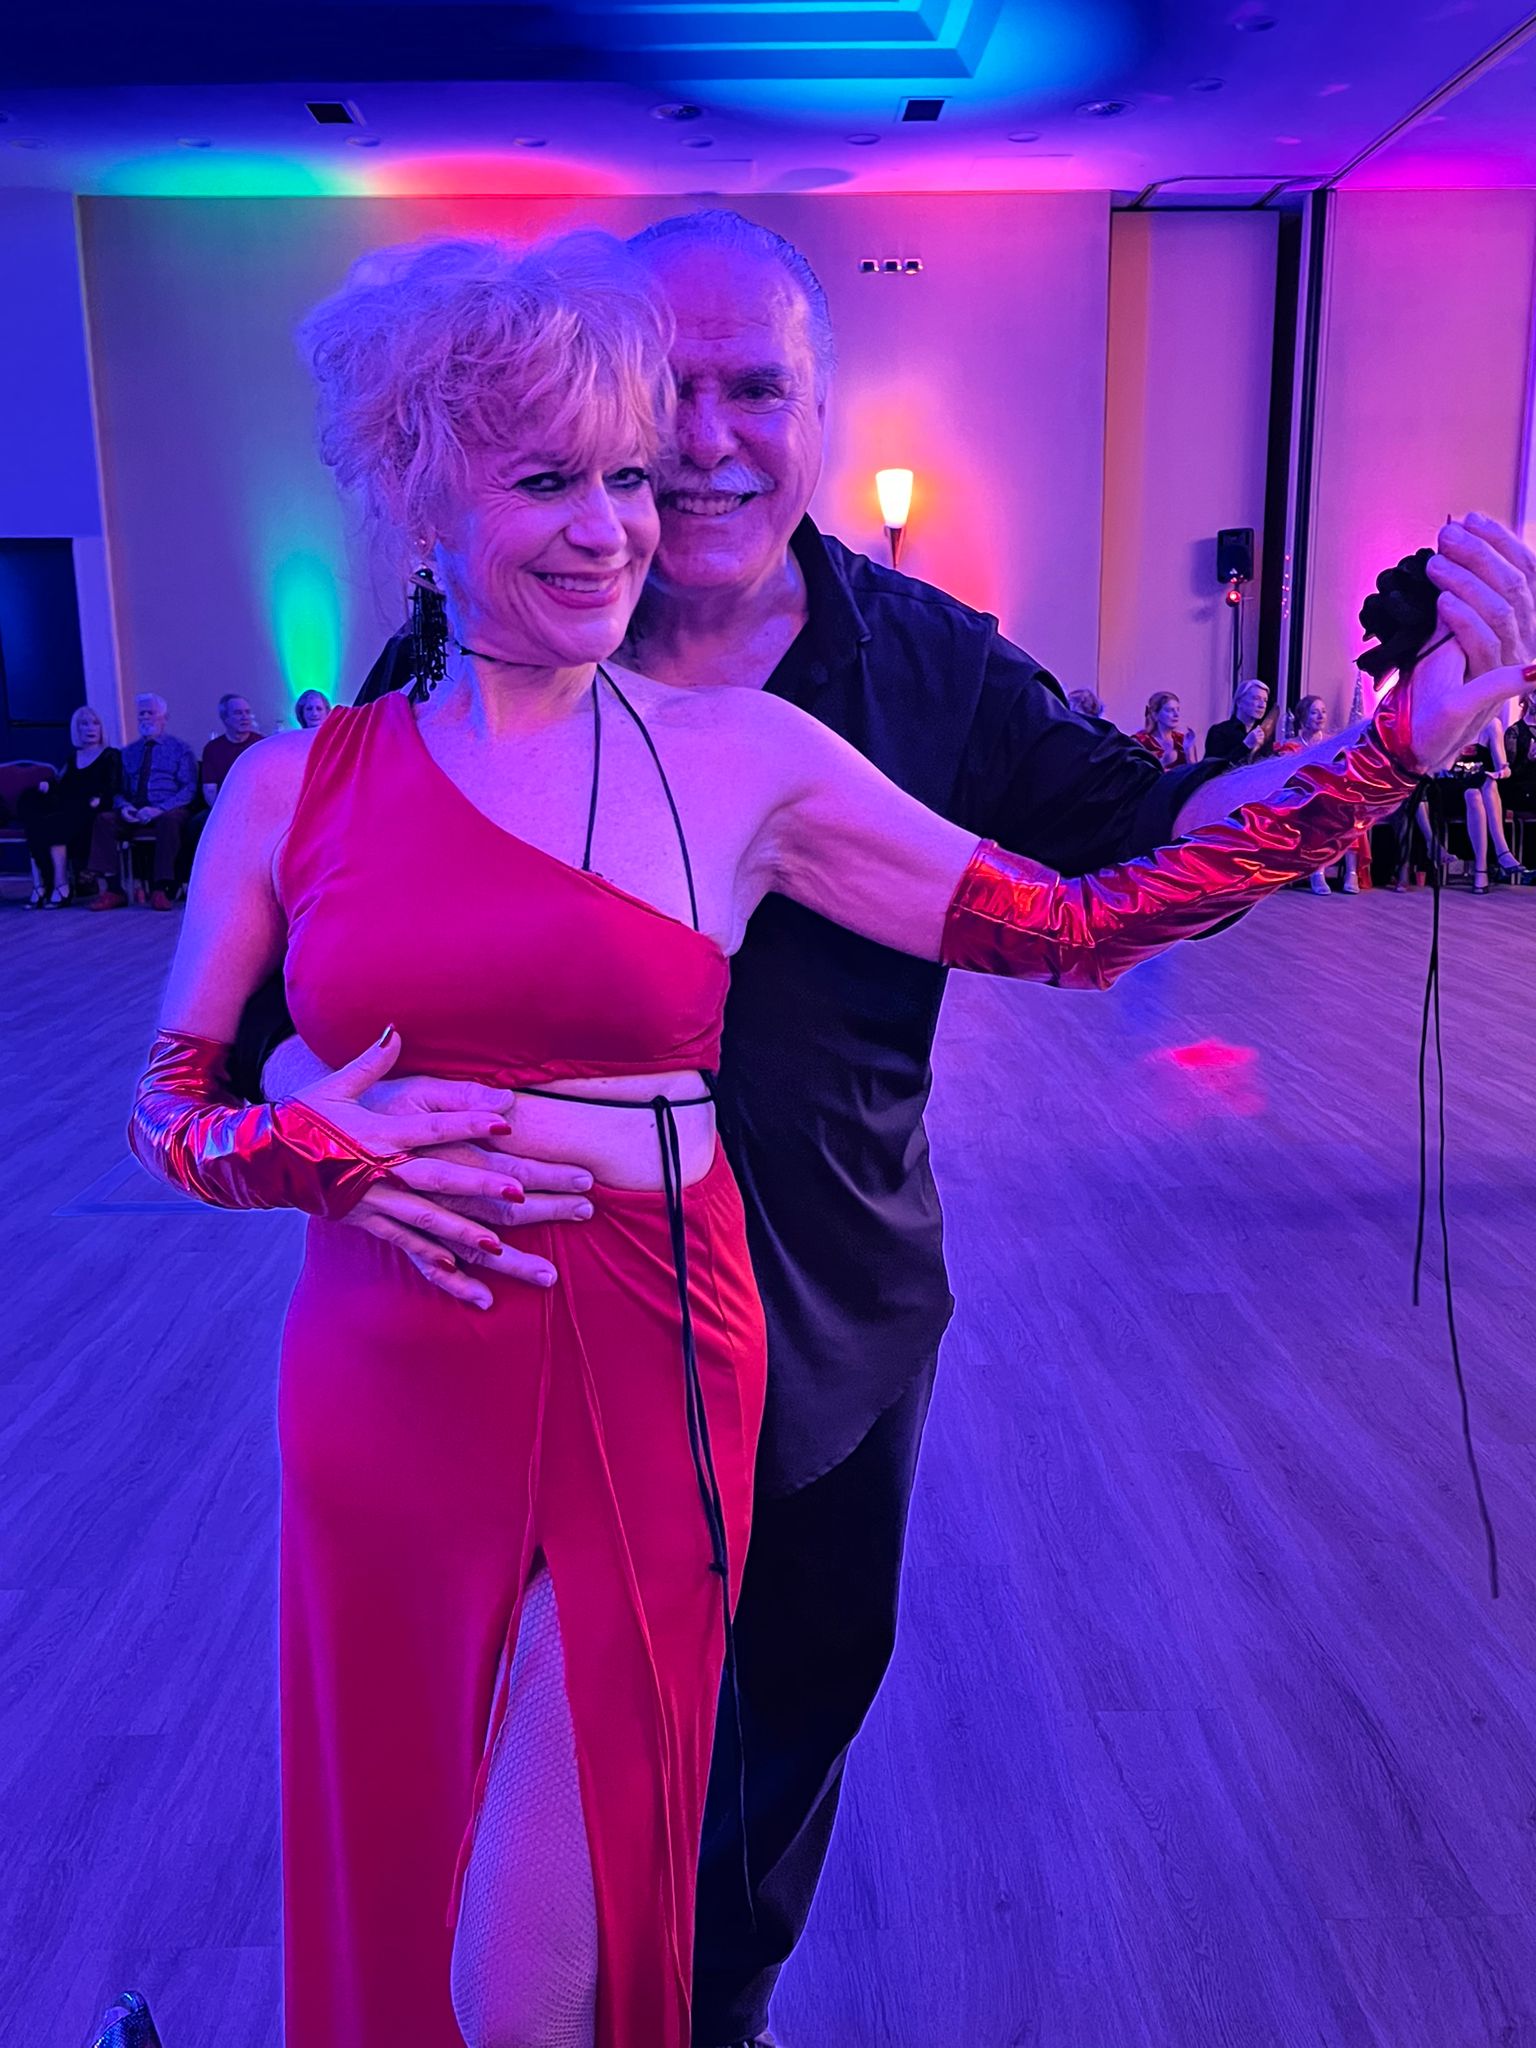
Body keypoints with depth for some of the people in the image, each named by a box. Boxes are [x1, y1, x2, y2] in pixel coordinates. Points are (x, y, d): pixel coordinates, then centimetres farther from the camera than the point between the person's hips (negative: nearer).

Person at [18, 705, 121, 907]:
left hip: (88, 813, -5)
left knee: (51, 824, -33)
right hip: (65, 811, 5)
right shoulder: (72, 757, 27)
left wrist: (98, 799, -21)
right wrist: (47, 787, -4)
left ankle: (61, 886, -33)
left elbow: (113, 788, -2)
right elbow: (62, 787, 19)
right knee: (33, 820, -27)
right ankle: (39, 886, -34)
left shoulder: (110, 756, 11)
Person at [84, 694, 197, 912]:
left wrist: (159, 809, -17)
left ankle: (161, 890, -38)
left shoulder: (180, 749, 10)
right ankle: (112, 890, -26)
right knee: (103, 819, -25)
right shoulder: (129, 752, 22)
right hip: (134, 812, 4)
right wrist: (123, 806, -8)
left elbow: (189, 788, -2)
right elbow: (119, 789, 18)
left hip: (168, 811, -4)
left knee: (168, 819, -39)